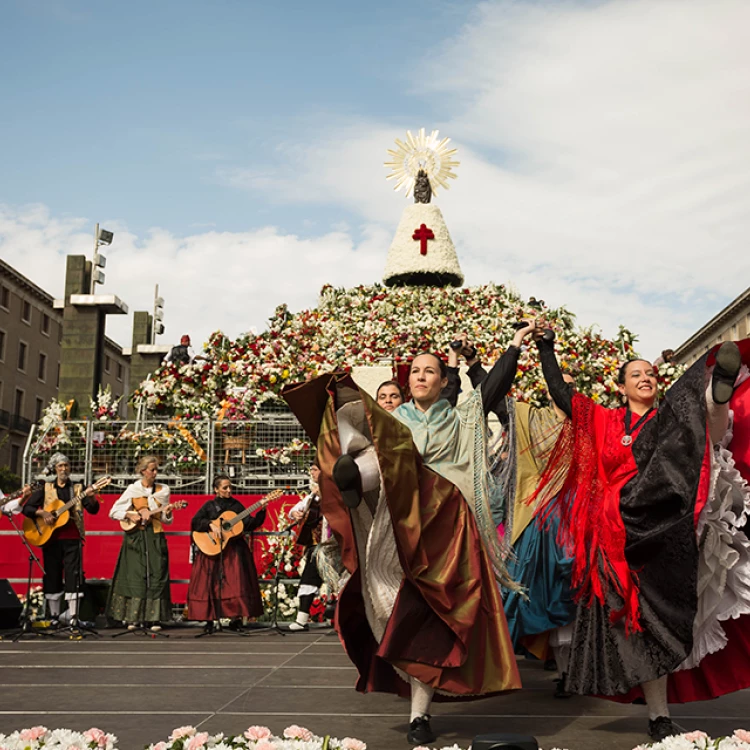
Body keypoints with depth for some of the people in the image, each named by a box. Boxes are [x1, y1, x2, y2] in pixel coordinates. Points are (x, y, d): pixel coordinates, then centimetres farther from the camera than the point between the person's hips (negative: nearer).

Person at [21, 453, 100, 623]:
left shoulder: (78, 488, 8)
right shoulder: (45, 489, 9)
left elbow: (93, 510, -3)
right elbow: (26, 508, 5)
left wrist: (91, 497, -24)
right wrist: (42, 513, -13)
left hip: (72, 538, -1)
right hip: (50, 537, 1)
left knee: (73, 576, -7)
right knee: (52, 576, 5)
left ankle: (73, 617, -6)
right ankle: (54, 617, 13)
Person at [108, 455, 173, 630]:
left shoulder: (163, 490, 8)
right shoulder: (133, 489, 3)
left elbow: (165, 520, 11)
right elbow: (113, 512, 3)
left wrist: (167, 514, -10)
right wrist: (130, 515, -12)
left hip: (155, 537, 1)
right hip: (135, 536, -1)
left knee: (156, 576, -4)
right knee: (135, 576, -4)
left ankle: (153, 618, 0)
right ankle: (133, 618, 2)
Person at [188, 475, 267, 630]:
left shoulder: (236, 505, 9)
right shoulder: (209, 506, 6)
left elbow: (250, 524, 4)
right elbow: (195, 522, -4)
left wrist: (262, 511, -6)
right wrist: (210, 524, -19)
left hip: (234, 550, 1)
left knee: (236, 583, -7)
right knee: (210, 584, -4)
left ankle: (236, 618, -1)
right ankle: (209, 620, 3)